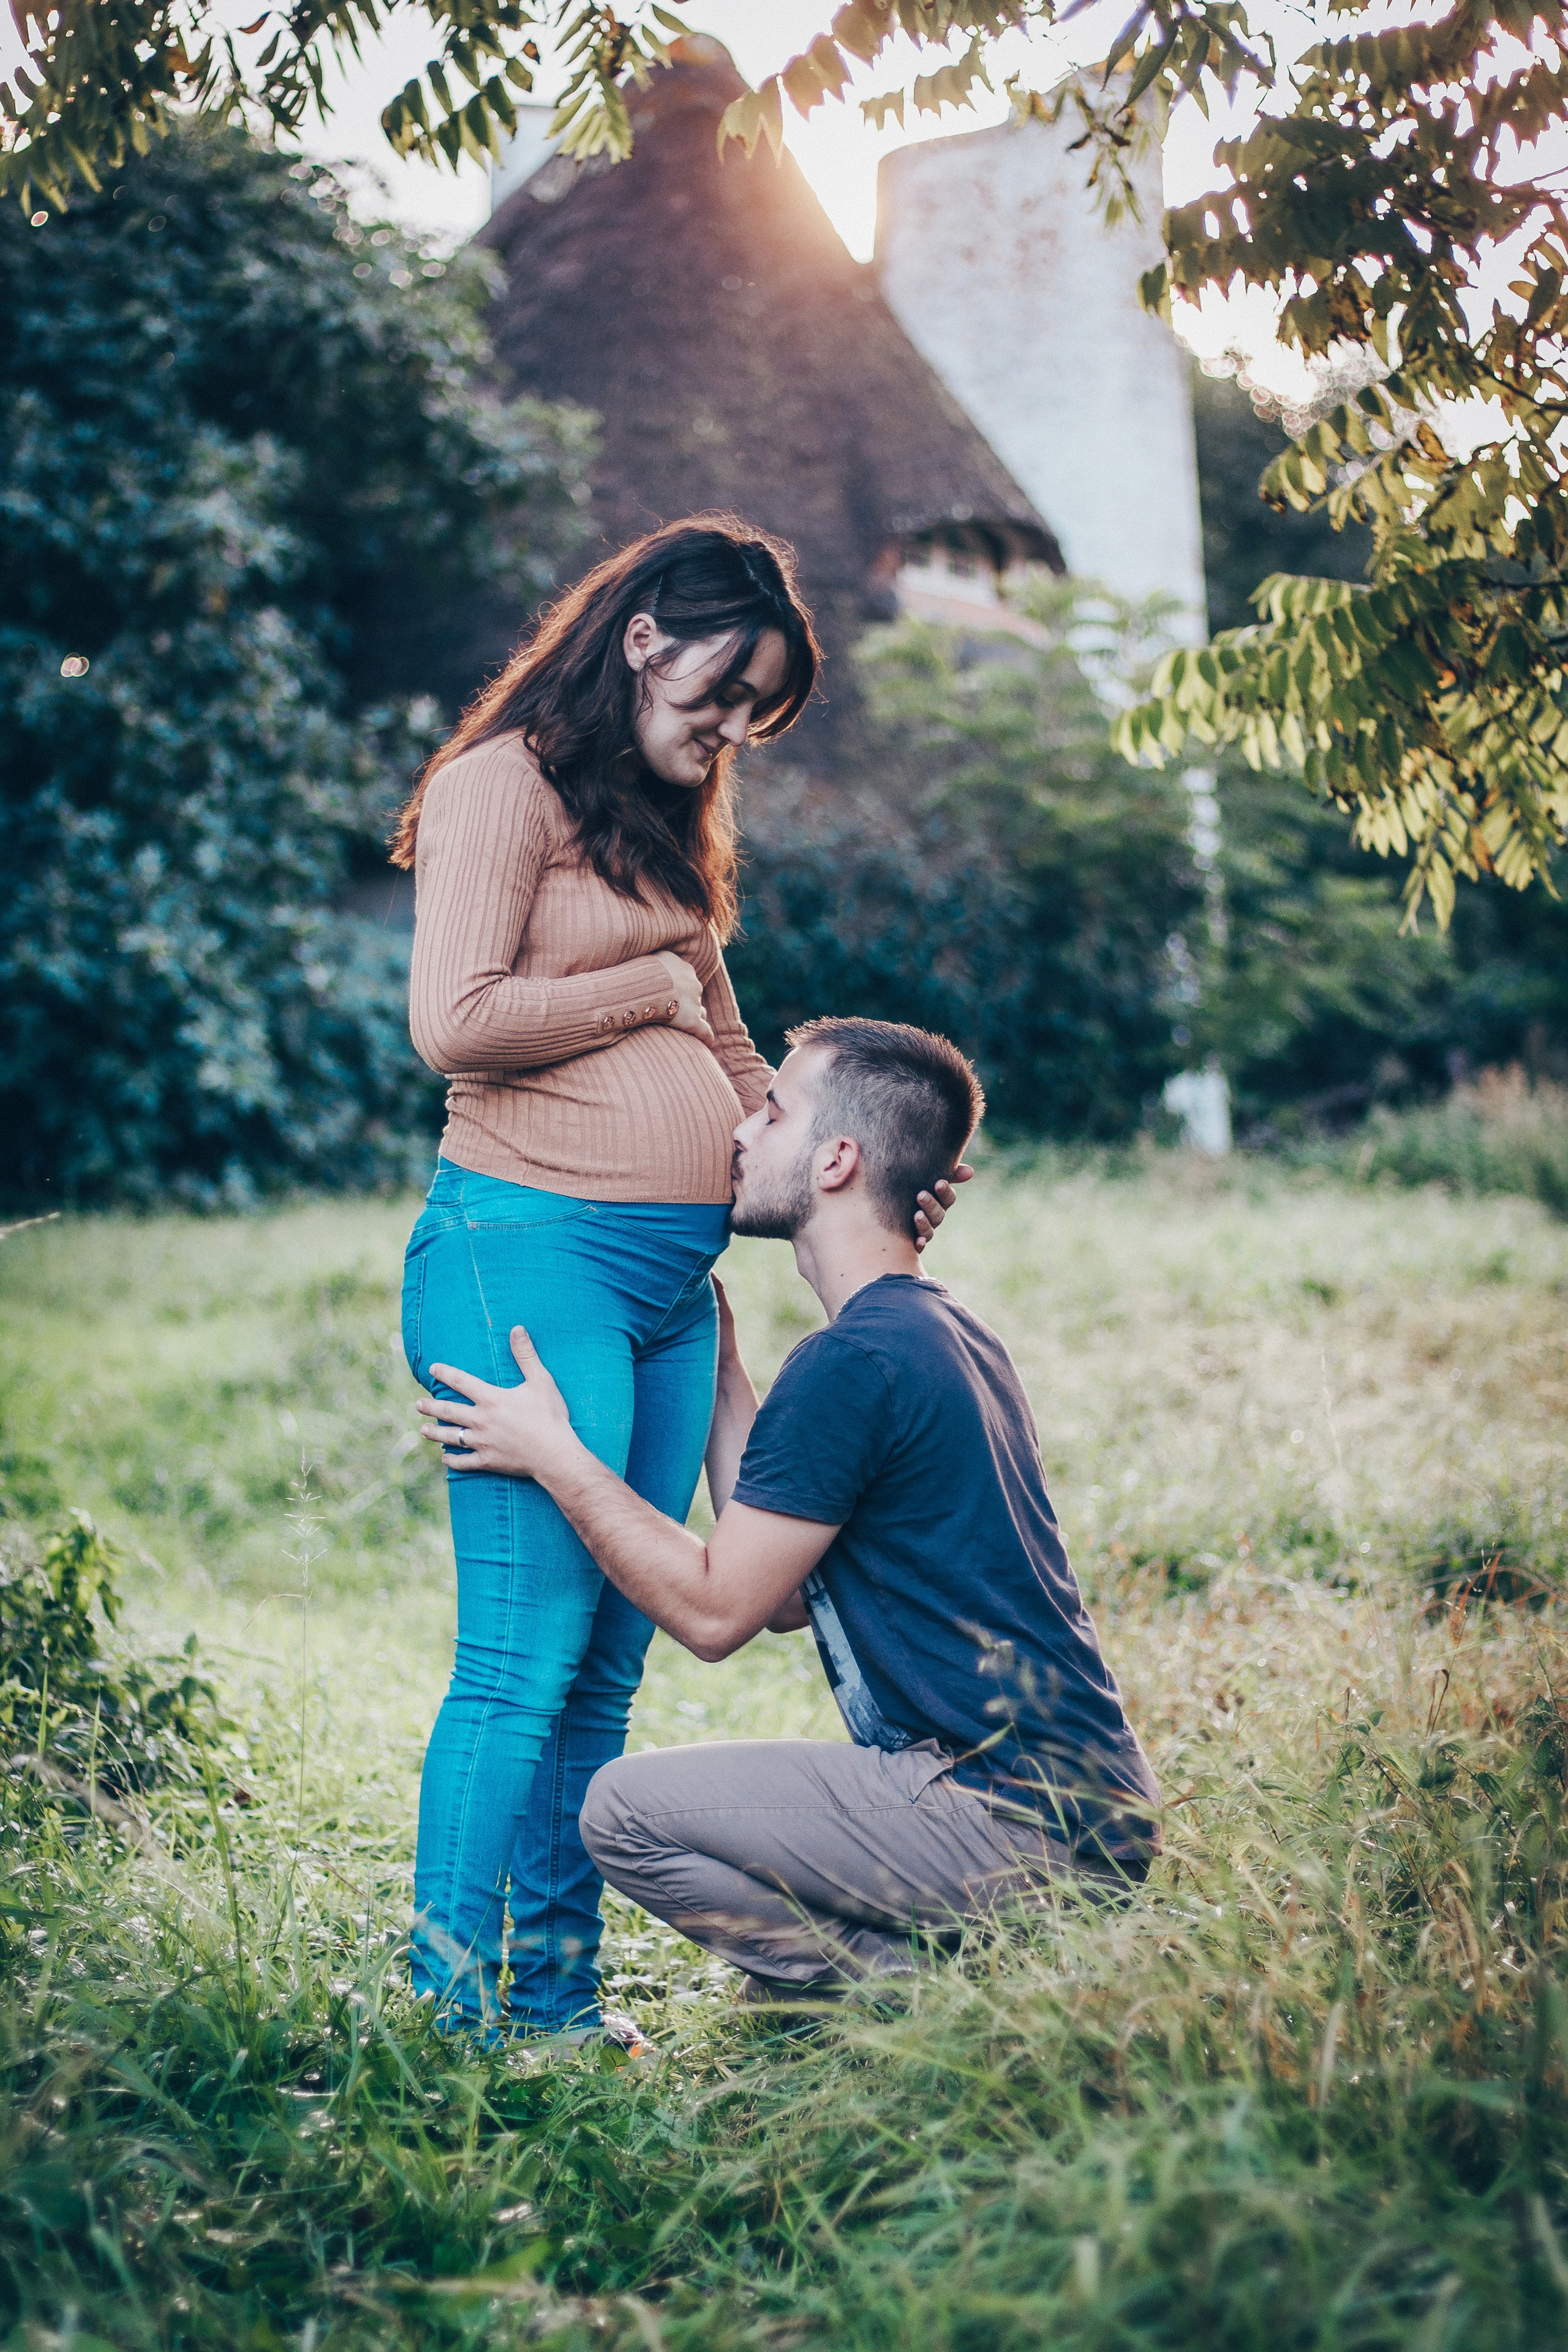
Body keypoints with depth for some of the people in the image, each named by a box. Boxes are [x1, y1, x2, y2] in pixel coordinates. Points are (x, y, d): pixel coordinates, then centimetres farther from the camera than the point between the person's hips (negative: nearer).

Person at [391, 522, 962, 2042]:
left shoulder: (664, 825, 24)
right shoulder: (504, 782, -2)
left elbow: (730, 1066, 24)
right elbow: (454, 1019, -14)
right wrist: (657, 983, -2)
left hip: (672, 1280, 8)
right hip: (530, 1249, -8)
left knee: (607, 1669, 7)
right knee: (523, 1657, -8)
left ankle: (556, 2008, 15)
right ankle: (447, 2020, 0)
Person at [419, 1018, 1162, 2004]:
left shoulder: (852, 1363, -17)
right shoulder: (946, 1330, 14)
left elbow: (714, 1609, -11)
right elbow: (784, 1597, 16)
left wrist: (554, 1454, -3)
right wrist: (719, 1365, 20)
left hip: (1015, 1815, -10)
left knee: (629, 1811, -9)